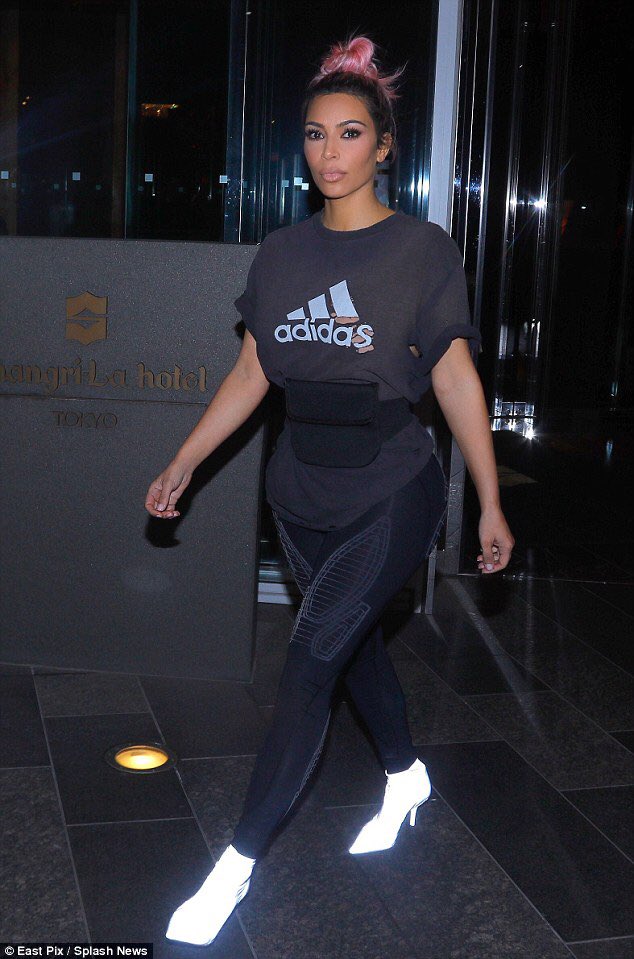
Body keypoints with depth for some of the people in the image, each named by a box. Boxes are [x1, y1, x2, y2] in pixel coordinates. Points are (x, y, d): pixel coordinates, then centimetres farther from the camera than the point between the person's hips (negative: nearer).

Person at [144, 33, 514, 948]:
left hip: (393, 493, -5)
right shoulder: (281, 253, 5)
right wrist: (183, 463, 7)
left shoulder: (423, 249, -6)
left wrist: (491, 504, -6)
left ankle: (238, 863, -1)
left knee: (310, 661, -11)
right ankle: (407, 778, 43)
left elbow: (456, 377, -6)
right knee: (356, 643, 17)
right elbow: (252, 373, 10)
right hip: (303, 494, 5)